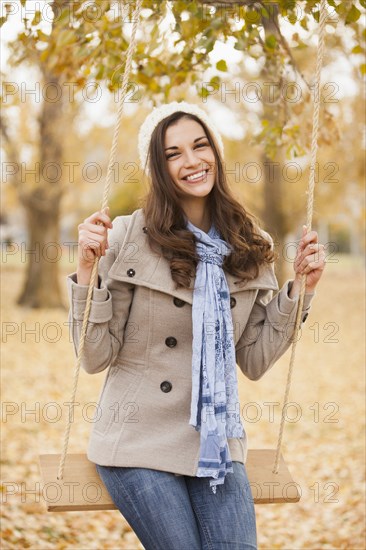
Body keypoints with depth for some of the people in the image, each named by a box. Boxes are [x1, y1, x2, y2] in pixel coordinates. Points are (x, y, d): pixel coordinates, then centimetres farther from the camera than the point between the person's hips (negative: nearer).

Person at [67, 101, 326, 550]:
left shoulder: (250, 248, 3)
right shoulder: (129, 237, -10)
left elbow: (255, 362, 5)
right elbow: (95, 357, -10)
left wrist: (300, 288, -2)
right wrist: (88, 269, -21)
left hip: (216, 444, 3)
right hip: (139, 444, -3)